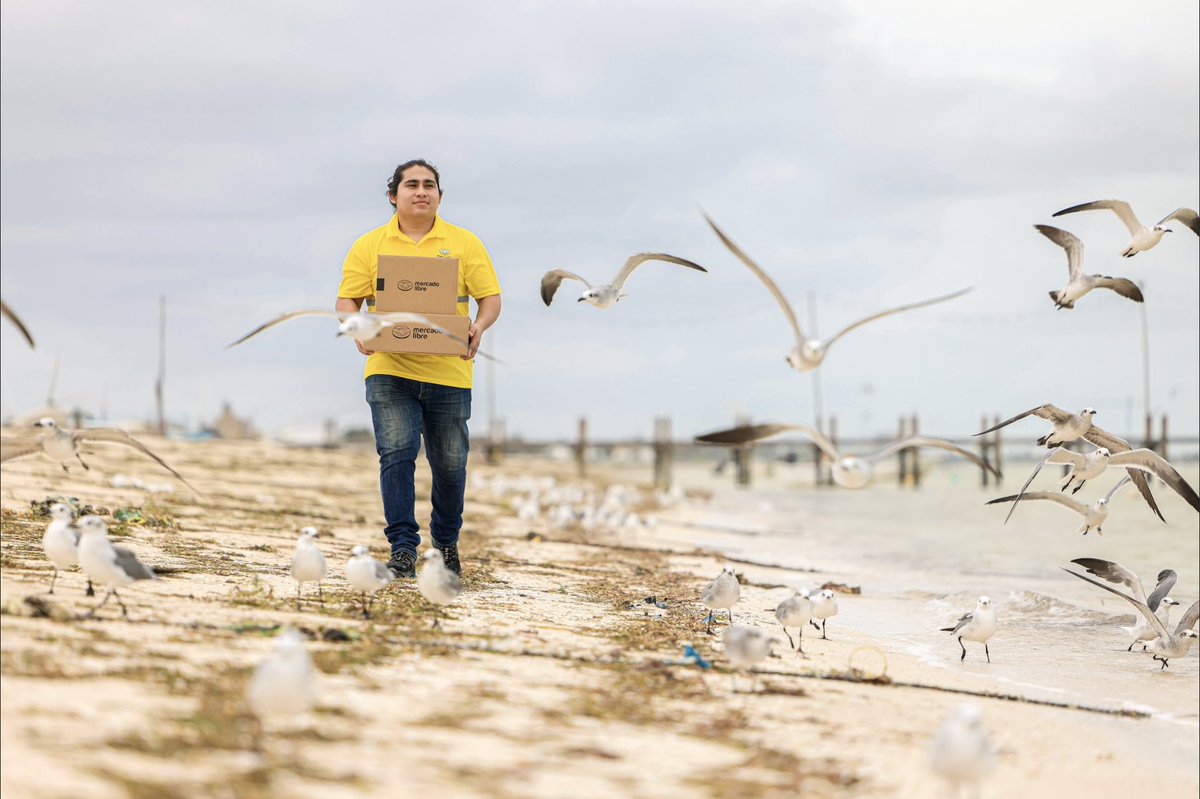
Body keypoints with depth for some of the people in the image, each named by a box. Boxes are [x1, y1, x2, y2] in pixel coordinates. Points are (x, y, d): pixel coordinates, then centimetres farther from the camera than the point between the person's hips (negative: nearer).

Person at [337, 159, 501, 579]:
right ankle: (402, 545, -7)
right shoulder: (369, 245, 8)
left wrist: (479, 328, -15)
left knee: (449, 463, 7)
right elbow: (347, 300, 6)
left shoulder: (465, 244, 8)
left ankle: (446, 541, 28)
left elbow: (490, 298, 5)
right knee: (396, 452, -13)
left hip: (448, 370, 1)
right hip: (390, 371, -1)